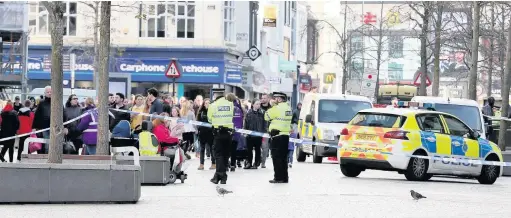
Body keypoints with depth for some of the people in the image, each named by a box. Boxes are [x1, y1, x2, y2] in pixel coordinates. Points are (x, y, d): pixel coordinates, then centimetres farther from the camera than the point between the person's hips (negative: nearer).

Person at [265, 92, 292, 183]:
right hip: (285, 135, 8)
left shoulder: (277, 108, -15)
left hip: (277, 135, -8)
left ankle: (278, 177, -6)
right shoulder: (288, 108, 12)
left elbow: (267, 116, -7)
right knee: (283, 158, 14)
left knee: (277, 157, -4)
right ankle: (284, 177, 17)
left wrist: (271, 107, 3)